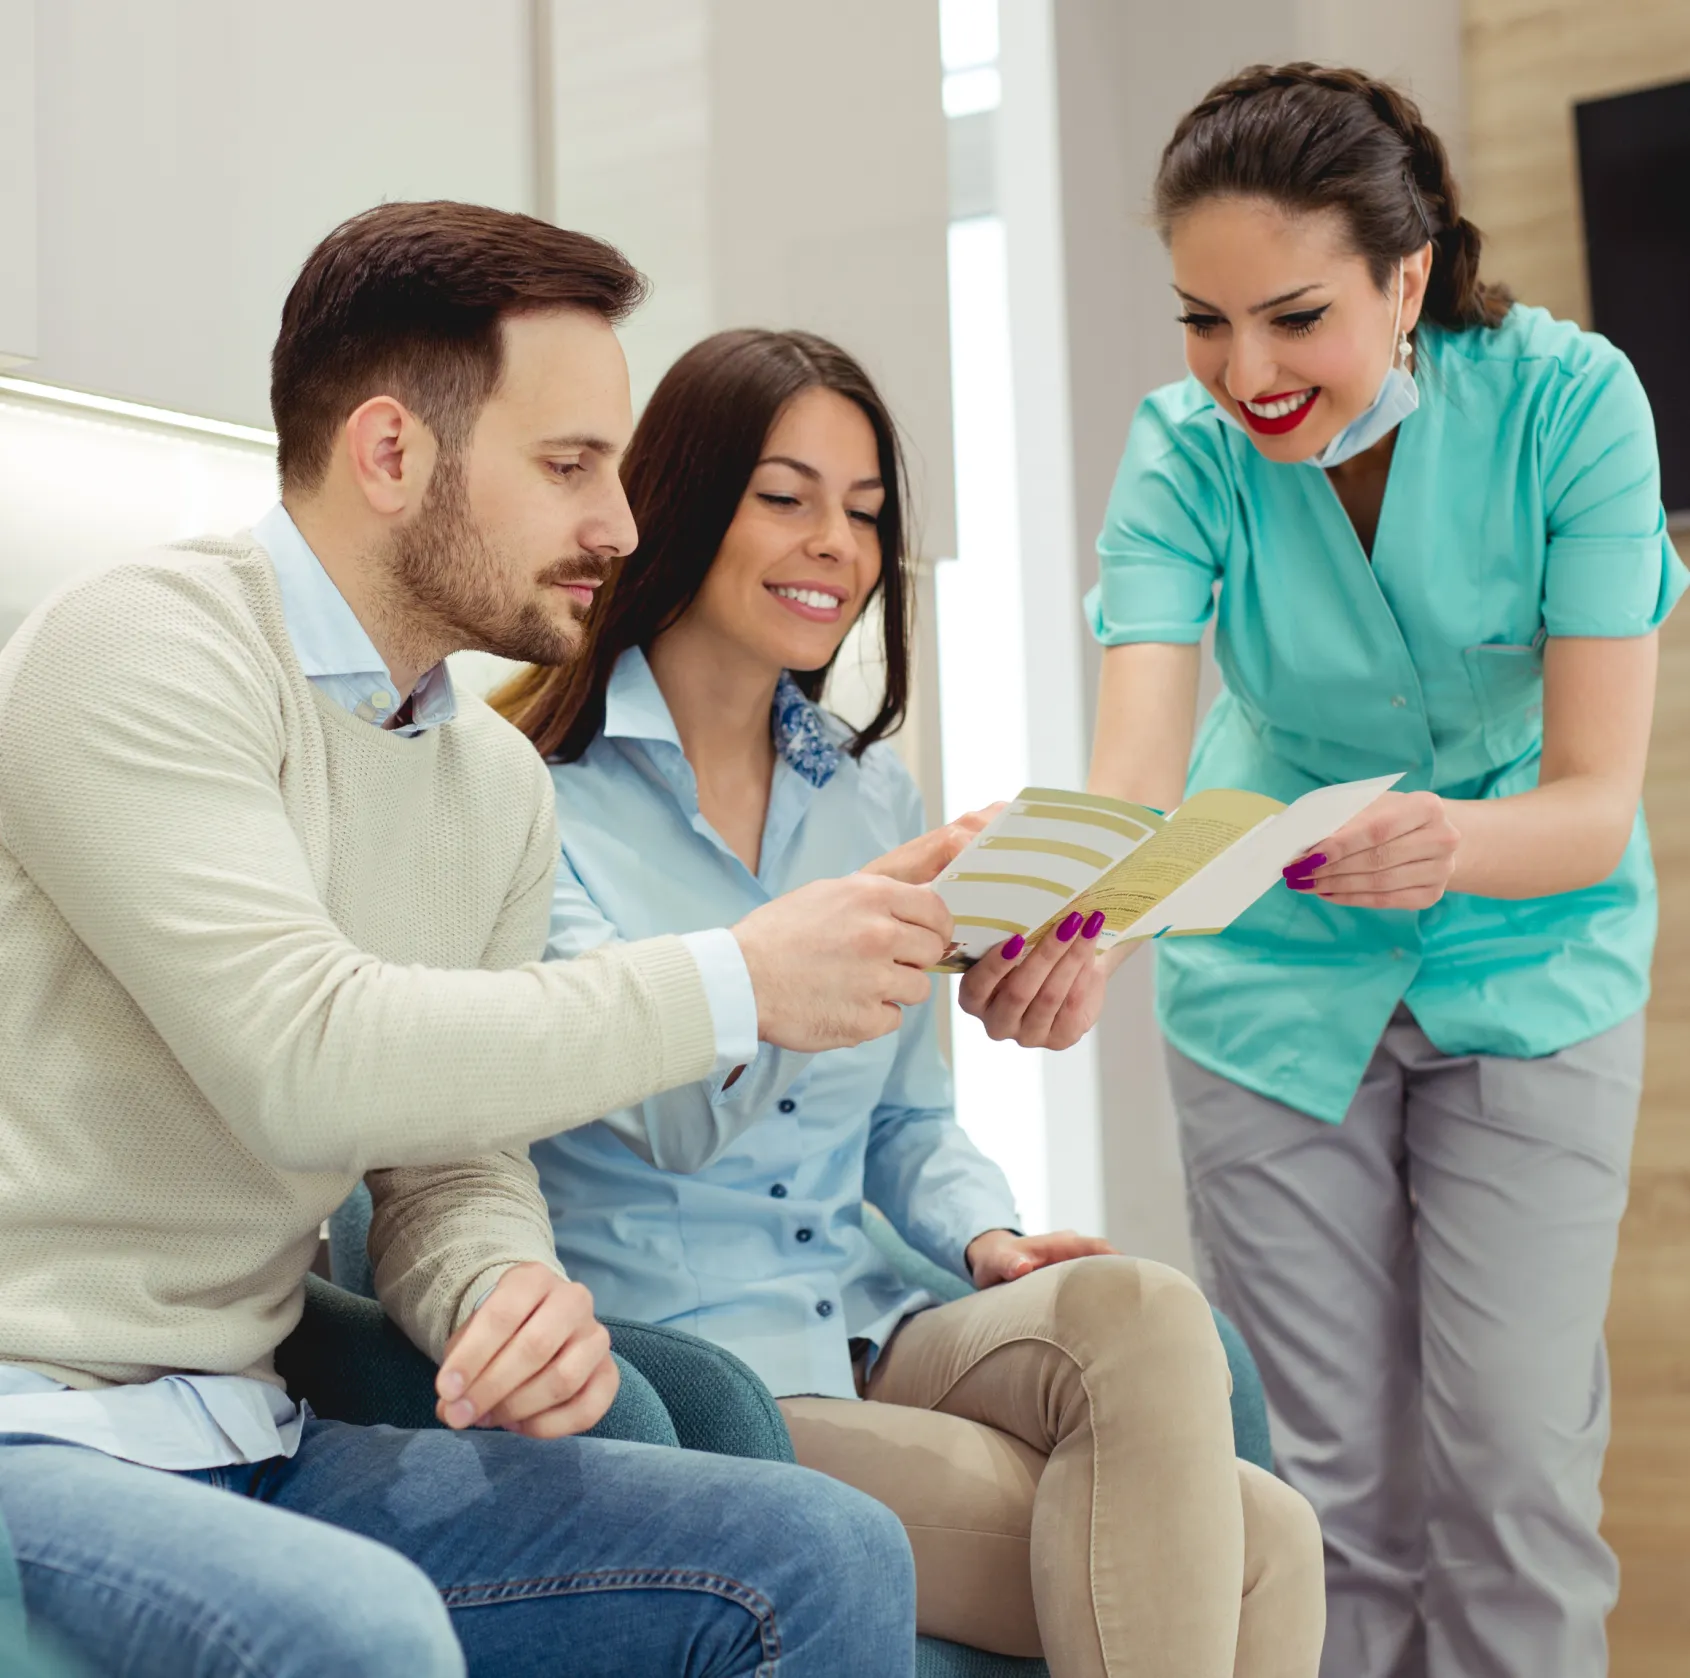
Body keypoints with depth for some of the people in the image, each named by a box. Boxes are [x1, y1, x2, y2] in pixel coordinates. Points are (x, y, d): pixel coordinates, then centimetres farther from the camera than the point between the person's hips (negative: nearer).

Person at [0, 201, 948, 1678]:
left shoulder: (501, 783, 12)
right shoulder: (141, 654, -13)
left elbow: (450, 1165, 12)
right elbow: (304, 1060, -25)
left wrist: (509, 1291, -12)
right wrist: (739, 985, -20)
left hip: (252, 1445, 7)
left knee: (825, 1555, -9)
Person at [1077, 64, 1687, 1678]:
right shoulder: (1187, 448, -18)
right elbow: (1134, 774, -31)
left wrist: (1452, 844, -48)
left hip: (1529, 967, -1)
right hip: (1275, 979, 1)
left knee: (1511, 1469, -4)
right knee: (1336, 1483, 4)